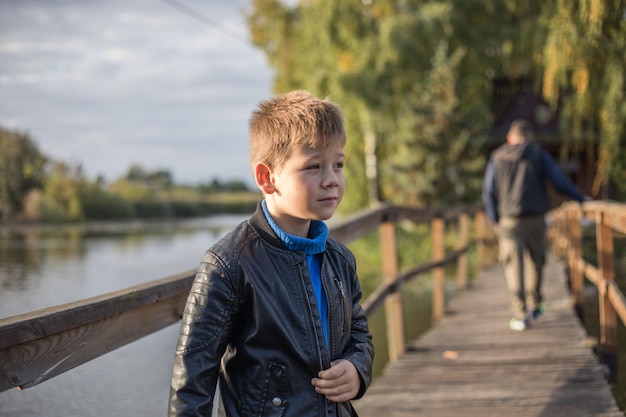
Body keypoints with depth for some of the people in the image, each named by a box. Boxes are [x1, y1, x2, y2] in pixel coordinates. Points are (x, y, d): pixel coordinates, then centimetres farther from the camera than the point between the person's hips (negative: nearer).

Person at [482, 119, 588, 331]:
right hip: (535, 219, 0)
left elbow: (488, 192, 5)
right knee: (535, 261, 19)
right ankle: (535, 305, 31)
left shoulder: (497, 158, 7)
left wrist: (494, 221, 12)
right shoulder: (538, 154, 3)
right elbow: (559, 181, -2)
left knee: (514, 266, -1)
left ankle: (520, 314, -9)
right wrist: (581, 198, 9)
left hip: (508, 221, 0)